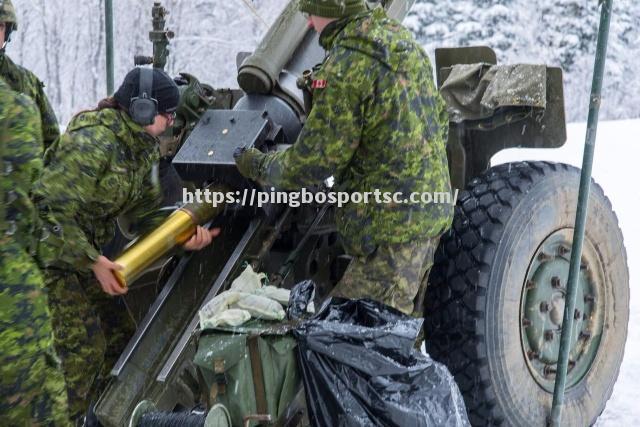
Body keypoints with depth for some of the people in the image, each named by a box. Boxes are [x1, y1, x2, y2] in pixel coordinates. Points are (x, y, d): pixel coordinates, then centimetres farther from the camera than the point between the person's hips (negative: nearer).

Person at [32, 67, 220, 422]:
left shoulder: (144, 146, 3)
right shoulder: (92, 143, -26)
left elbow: (147, 210, 6)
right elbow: (52, 210, -29)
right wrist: (93, 262, -32)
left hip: (86, 253, 9)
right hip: (51, 256, -9)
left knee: (120, 333, 13)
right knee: (82, 349, -10)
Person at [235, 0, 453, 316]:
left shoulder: (344, 68, -19)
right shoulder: (402, 39, 8)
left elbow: (313, 162, -15)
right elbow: (440, 119, 17)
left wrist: (257, 166, 1)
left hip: (391, 220, -9)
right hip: (432, 209, 9)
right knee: (404, 317, 19)